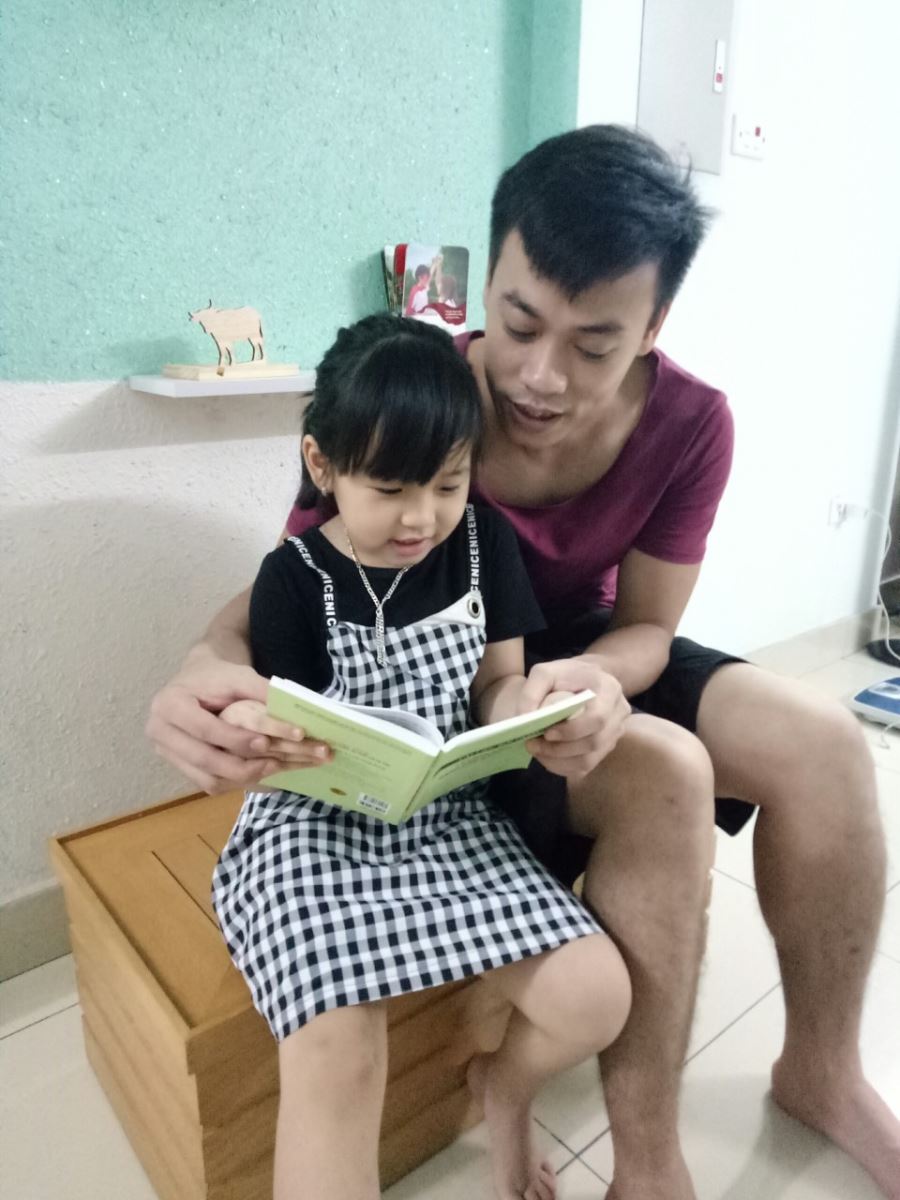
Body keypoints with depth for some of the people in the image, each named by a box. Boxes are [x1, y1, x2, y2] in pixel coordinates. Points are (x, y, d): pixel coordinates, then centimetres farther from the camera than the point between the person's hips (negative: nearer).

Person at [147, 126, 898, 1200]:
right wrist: (208, 667, -41)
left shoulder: (690, 423, -16)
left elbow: (645, 630, -9)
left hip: (590, 659, 4)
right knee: (660, 777, -30)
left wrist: (591, 680, -34)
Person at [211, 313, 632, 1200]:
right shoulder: (294, 578, -8)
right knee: (334, 1050, -26)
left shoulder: (482, 542, 0)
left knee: (595, 996, -9)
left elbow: (501, 681, 6)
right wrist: (255, 734, -27)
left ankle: (503, 1087, 26)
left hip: (448, 813, 4)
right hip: (318, 823, -3)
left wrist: (522, 719, -17)